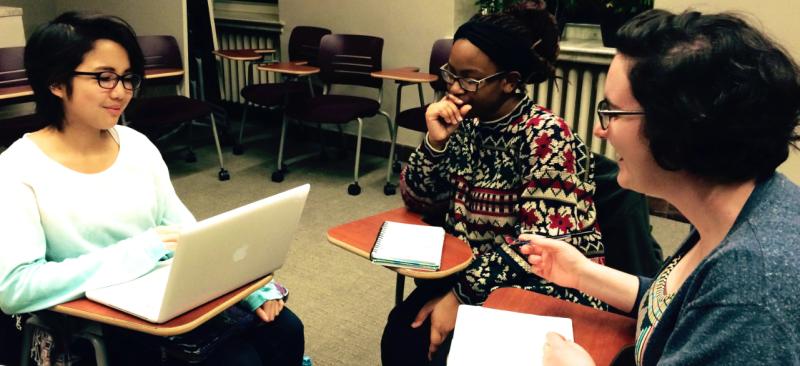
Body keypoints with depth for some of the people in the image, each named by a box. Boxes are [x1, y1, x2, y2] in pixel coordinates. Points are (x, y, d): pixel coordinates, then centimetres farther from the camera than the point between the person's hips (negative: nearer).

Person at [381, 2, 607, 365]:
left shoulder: (546, 136, -18)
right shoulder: (464, 122, 1)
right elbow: (419, 202, 3)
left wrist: (462, 295, -23)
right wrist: (435, 141, -14)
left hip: (545, 289, -5)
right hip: (467, 272, 5)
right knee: (401, 335, -18)